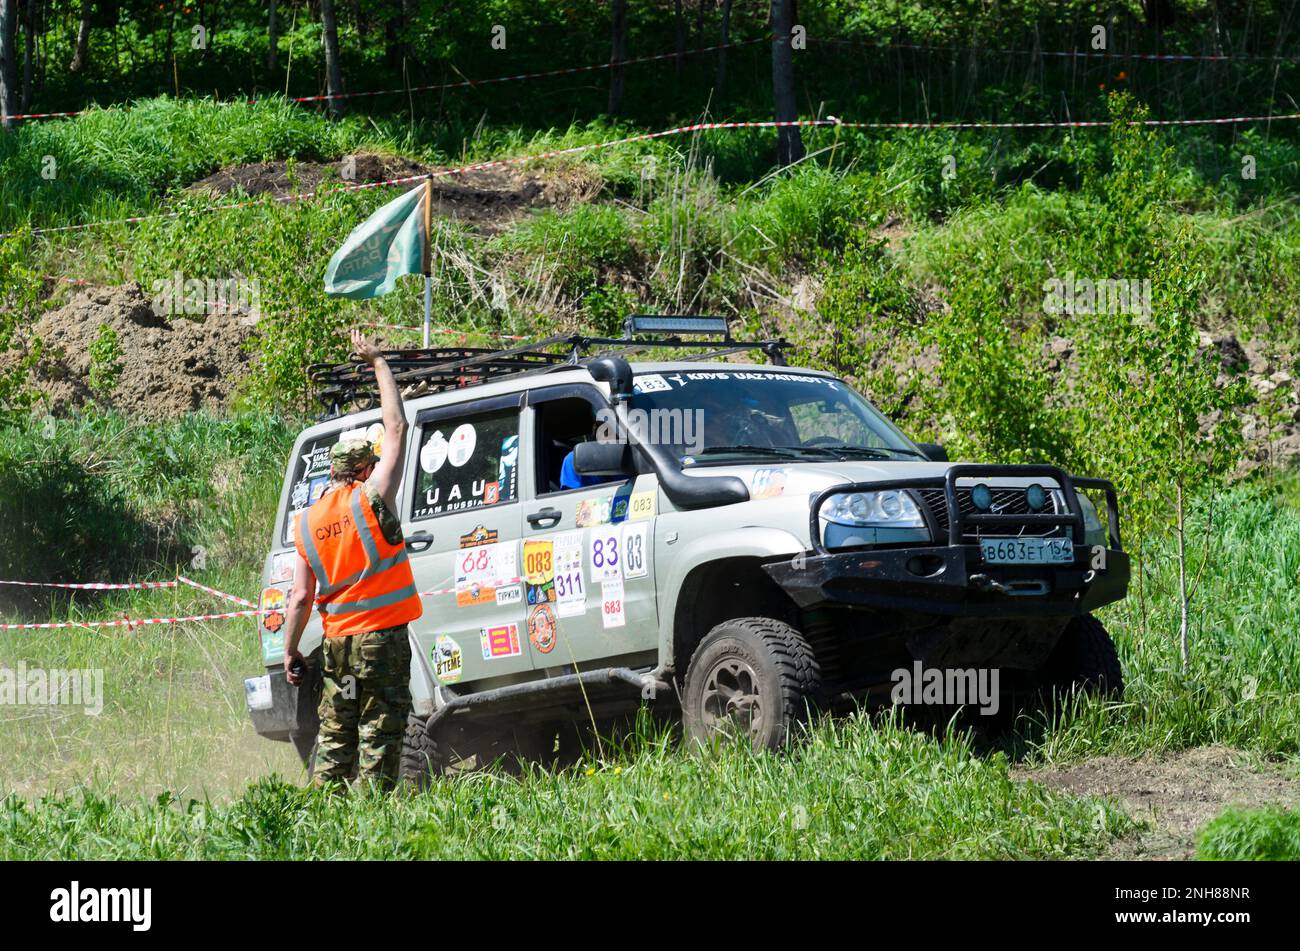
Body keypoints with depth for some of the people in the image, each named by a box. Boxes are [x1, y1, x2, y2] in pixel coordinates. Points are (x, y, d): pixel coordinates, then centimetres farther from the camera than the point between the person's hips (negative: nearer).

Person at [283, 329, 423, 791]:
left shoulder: (307, 522, 4)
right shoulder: (371, 499, -8)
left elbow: (301, 597, 3)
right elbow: (396, 427, -1)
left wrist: (290, 650, 12)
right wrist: (378, 363, 7)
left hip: (336, 642, 4)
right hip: (383, 634, -4)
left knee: (334, 736, 10)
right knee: (379, 734, -3)